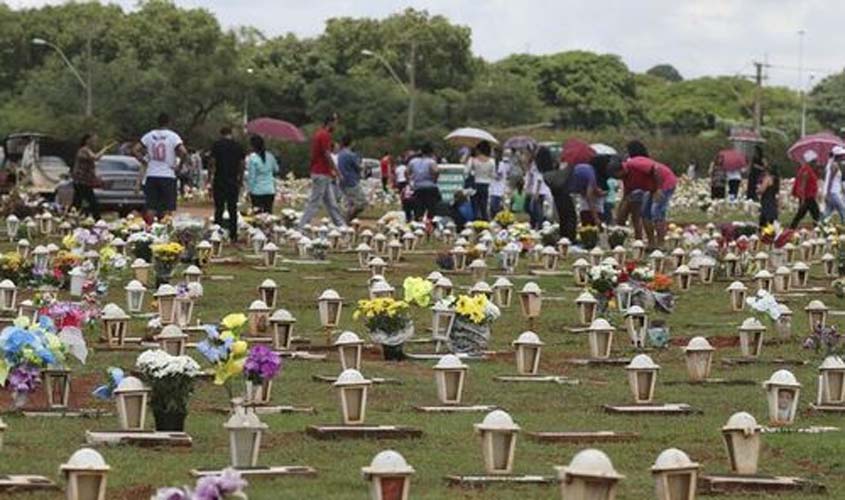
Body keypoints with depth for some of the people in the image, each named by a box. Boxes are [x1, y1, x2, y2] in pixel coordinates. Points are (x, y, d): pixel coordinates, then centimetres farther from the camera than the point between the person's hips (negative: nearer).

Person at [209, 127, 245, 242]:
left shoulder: (217, 145, -3)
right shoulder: (238, 146, 5)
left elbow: (212, 162, -5)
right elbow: (242, 164, 7)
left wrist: (210, 179, 2)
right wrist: (240, 180, 16)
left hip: (219, 180, -2)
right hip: (233, 182, 2)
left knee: (219, 209, 0)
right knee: (233, 209, 7)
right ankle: (233, 236, 6)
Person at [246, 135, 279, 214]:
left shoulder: (251, 158, -14)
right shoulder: (270, 156, 1)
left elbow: (251, 176, -13)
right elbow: (276, 169, 16)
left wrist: (250, 189, -3)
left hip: (257, 191, -4)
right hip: (270, 190, 4)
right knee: (268, 212, 9)